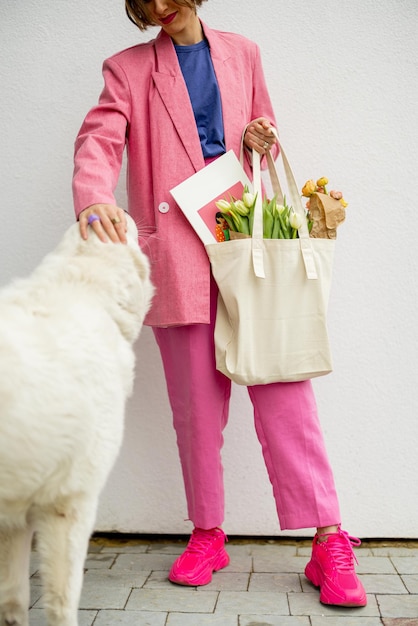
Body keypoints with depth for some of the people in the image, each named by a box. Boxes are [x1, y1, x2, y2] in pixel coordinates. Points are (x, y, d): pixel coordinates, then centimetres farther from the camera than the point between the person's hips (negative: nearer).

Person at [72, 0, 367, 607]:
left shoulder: (242, 53, 18)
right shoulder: (128, 69, 11)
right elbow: (99, 139, -5)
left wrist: (262, 139, 0)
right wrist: (95, 201, -27)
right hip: (176, 251, -1)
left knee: (282, 382, -5)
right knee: (195, 397, 4)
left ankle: (329, 542, 1)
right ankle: (208, 534, 19)